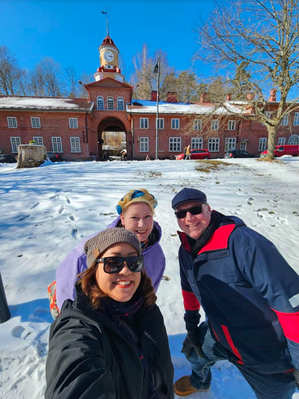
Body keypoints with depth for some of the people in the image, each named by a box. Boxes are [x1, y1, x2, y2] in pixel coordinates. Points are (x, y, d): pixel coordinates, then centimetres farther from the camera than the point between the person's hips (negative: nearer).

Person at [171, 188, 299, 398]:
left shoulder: (241, 240, -34)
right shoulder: (186, 250, -9)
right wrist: (192, 325, 14)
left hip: (269, 353, -6)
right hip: (219, 337, 7)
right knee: (195, 355, 29)